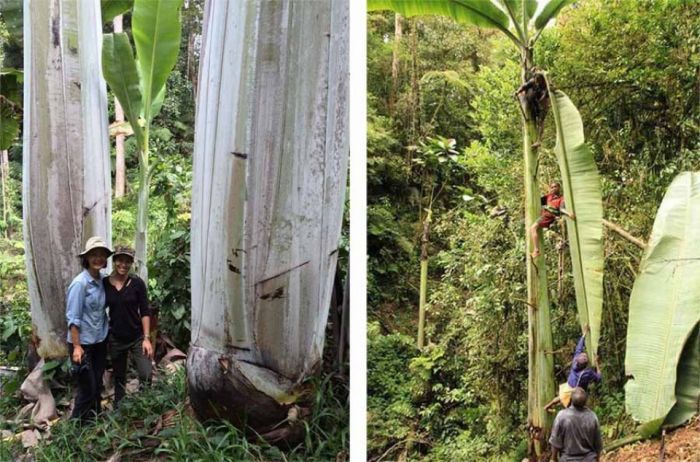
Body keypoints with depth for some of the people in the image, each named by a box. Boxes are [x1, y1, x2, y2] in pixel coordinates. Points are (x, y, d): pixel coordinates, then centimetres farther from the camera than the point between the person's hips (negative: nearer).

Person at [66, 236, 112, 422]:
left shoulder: (102, 280, 1)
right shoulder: (80, 283, -18)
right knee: (87, 388, 0)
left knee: (97, 386, 13)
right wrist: (76, 346, -19)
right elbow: (72, 318, -17)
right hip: (83, 343, -6)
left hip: (100, 341, 6)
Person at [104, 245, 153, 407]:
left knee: (146, 376, -8)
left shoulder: (137, 283, -8)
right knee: (119, 379, 14)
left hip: (137, 338, -1)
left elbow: (145, 312, -6)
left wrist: (147, 338, -11)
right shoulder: (105, 283, -4)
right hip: (116, 339, 1)